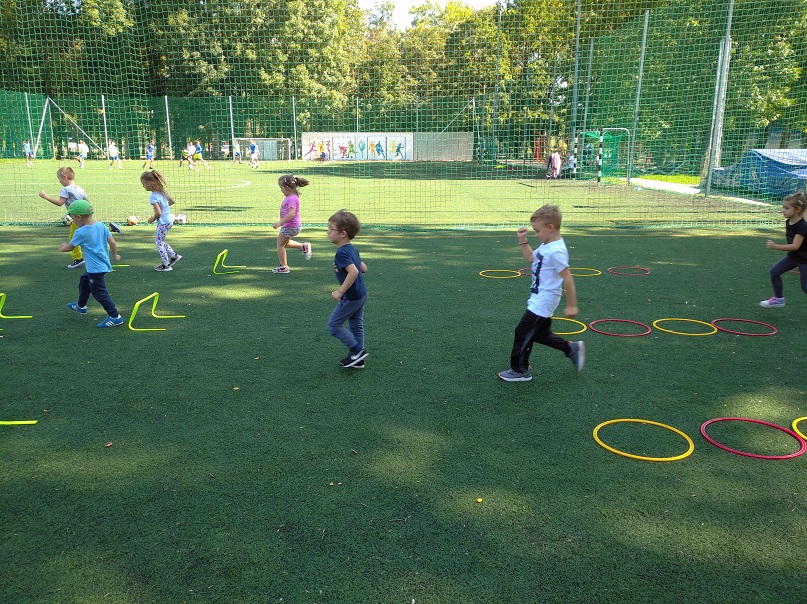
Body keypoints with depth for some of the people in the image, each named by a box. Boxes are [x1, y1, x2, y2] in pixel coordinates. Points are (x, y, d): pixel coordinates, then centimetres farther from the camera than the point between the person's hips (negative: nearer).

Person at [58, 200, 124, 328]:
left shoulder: (80, 232, -15)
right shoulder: (101, 225, 0)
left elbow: (69, 247, -1)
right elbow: (112, 243, 0)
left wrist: (62, 248, 21)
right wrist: (115, 255, 17)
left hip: (95, 268, -9)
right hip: (104, 264, 9)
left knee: (99, 293, -3)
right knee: (84, 281, 29)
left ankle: (115, 317, -4)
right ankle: (81, 306, 48)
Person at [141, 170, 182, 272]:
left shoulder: (153, 197, -21)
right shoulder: (162, 191, 3)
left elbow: (158, 213, -24)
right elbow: (172, 201, 15)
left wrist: (152, 219, -6)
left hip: (163, 222, -9)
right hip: (169, 220, 9)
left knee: (159, 241, 4)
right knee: (159, 240, 22)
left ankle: (166, 265, 9)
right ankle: (174, 256, 26)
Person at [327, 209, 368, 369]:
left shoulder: (341, 253, -21)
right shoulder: (353, 249, 7)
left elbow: (353, 272, -33)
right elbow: (363, 268, 15)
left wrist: (340, 292, -28)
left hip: (351, 298, -9)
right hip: (362, 295, 9)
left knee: (333, 325, 4)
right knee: (356, 326, 17)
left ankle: (357, 350, 3)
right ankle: (357, 359, 25)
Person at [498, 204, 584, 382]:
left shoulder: (556, 251, -24)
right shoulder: (546, 246, 5)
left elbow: (567, 279, -23)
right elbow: (531, 258, 24)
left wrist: (571, 306, -19)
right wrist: (523, 241, 11)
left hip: (542, 303, -10)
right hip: (539, 300, 10)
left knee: (523, 332, 0)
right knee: (541, 334, 21)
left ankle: (520, 371, 13)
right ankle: (572, 349, 31)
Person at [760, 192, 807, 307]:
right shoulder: (788, 222, -3)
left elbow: (795, 246, -35)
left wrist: (775, 246, -42)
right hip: (793, 256, 8)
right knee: (774, 271, 2)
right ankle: (778, 299, 14)